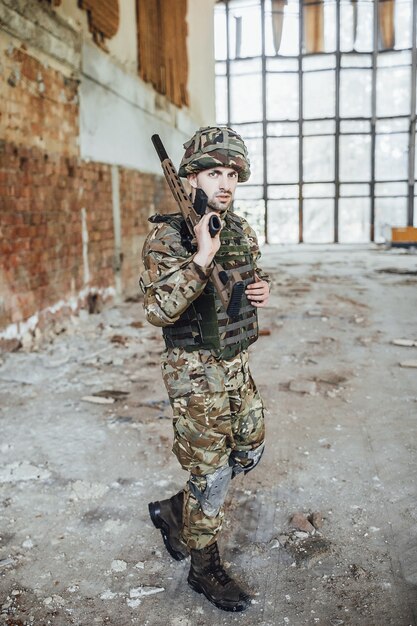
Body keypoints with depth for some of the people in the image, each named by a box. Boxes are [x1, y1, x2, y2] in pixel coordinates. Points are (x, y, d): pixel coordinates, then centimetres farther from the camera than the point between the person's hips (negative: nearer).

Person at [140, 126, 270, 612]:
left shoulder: (241, 230, 5)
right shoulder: (167, 236, -17)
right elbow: (158, 310, -27)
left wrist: (263, 288, -2)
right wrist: (202, 256, -34)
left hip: (237, 364, 8)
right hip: (196, 371, -7)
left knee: (249, 450, 19)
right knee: (210, 471, 4)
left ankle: (173, 512, 38)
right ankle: (205, 569, 26)